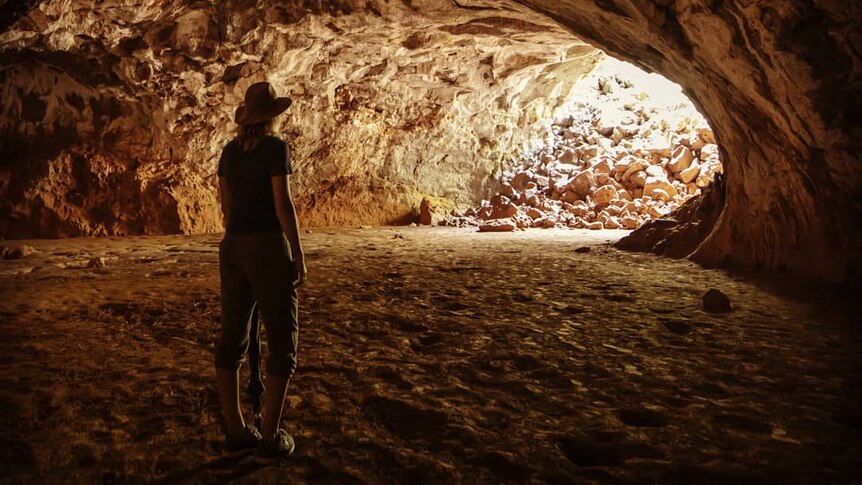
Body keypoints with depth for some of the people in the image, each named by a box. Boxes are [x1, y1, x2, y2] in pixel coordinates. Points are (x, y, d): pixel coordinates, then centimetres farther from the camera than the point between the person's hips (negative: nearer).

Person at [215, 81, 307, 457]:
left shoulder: (230, 150, 12)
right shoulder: (275, 147, -8)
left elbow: (226, 204, 17)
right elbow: (282, 204, -13)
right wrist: (299, 255, -8)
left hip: (232, 246, 7)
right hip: (267, 246, -7)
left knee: (232, 337, 8)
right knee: (282, 340, 1)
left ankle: (235, 430, 14)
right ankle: (270, 435, 1)